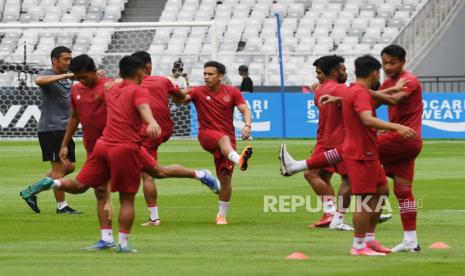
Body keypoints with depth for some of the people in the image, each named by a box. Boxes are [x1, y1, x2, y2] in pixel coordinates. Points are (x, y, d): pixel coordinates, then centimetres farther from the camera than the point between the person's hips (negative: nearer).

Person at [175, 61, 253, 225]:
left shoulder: (232, 92, 4)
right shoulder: (198, 92, 2)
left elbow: (245, 110, -4)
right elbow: (181, 99, -15)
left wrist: (247, 125, -23)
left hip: (227, 140, 2)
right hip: (207, 135, -2)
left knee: (225, 177, -5)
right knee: (224, 139, -37)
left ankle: (222, 214, 10)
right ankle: (239, 159, -68)